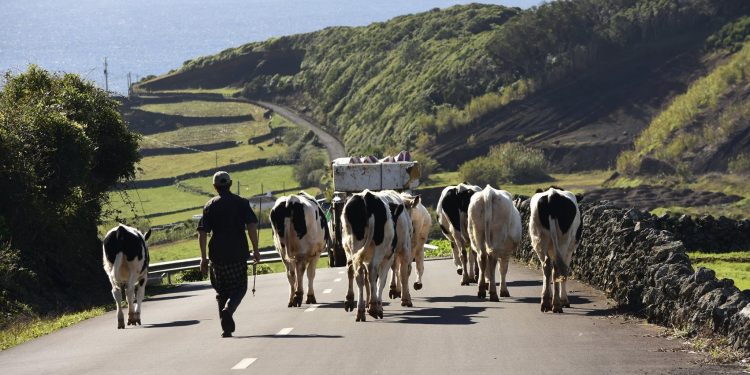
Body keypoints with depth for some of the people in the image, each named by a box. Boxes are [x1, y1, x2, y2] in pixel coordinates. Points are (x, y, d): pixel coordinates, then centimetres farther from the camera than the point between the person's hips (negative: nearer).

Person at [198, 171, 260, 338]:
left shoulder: (210, 205, 4)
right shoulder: (242, 203, 1)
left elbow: (202, 233, -2)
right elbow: (251, 227, -7)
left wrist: (203, 258, 1)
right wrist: (255, 250, 0)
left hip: (217, 255, 1)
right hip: (238, 253, -1)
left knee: (221, 291, 14)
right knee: (239, 288, 10)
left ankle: (226, 327, 11)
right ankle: (228, 310, -19)